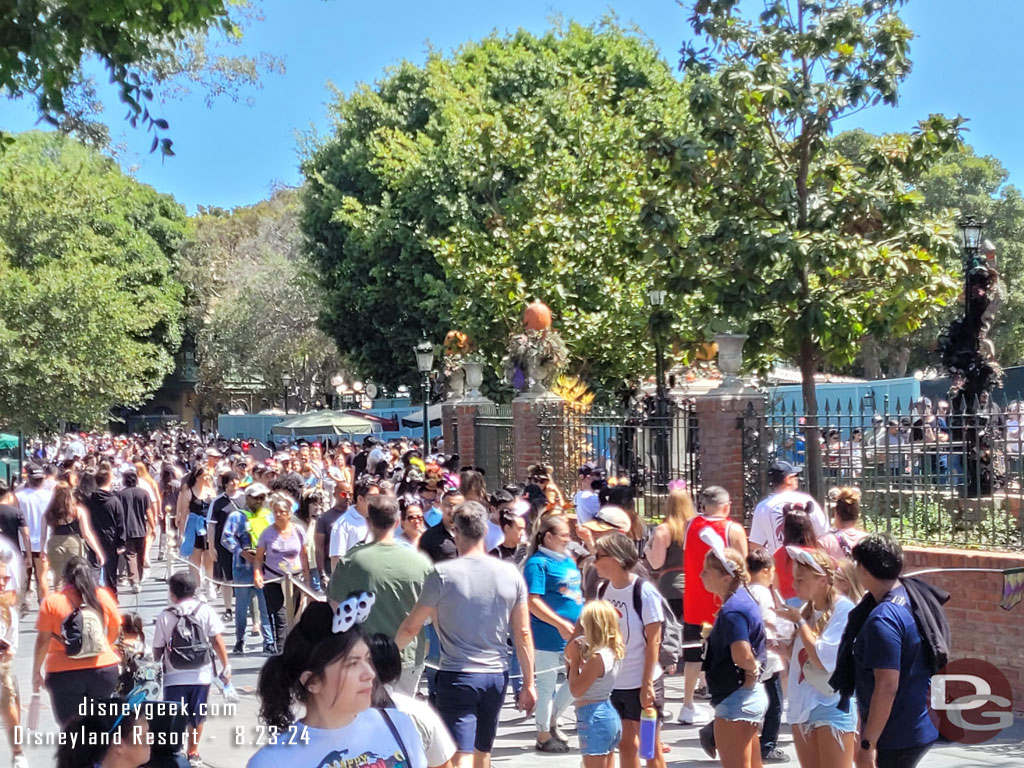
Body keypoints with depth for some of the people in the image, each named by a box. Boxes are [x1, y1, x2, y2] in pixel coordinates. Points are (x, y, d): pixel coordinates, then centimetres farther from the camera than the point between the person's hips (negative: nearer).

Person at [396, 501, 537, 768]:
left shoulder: (443, 574, -10)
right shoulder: (511, 574, 0)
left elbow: (411, 628, -4)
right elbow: (523, 633, 4)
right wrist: (529, 683, 12)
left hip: (457, 677, -4)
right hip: (496, 676, 5)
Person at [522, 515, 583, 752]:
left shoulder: (569, 560, 13)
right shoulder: (537, 563, -12)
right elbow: (532, 602, -18)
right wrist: (560, 623, -21)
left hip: (574, 633, 8)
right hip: (547, 635, -8)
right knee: (547, 684, 2)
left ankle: (551, 721, 29)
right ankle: (544, 736, 15)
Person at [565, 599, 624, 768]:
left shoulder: (597, 657, -21)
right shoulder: (615, 652, 7)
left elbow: (576, 690, -17)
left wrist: (574, 661, -9)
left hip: (594, 718, -10)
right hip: (611, 716, 10)